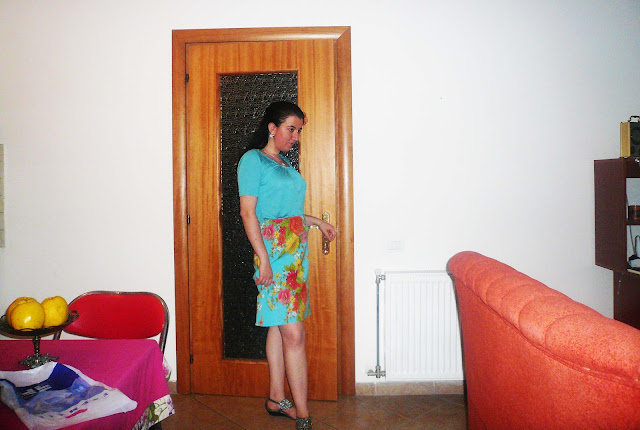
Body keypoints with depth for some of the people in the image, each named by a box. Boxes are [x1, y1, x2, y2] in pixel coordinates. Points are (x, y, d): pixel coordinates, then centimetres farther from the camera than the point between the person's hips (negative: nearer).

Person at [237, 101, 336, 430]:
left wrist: (317, 222, 21)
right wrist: (263, 259, -18)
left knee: (279, 324, 13)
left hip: (296, 249, 8)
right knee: (293, 333, -9)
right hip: (274, 249, -8)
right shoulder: (253, 160, -5)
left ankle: (276, 399, 23)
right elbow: (248, 212, -12)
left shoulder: (285, 163, 19)